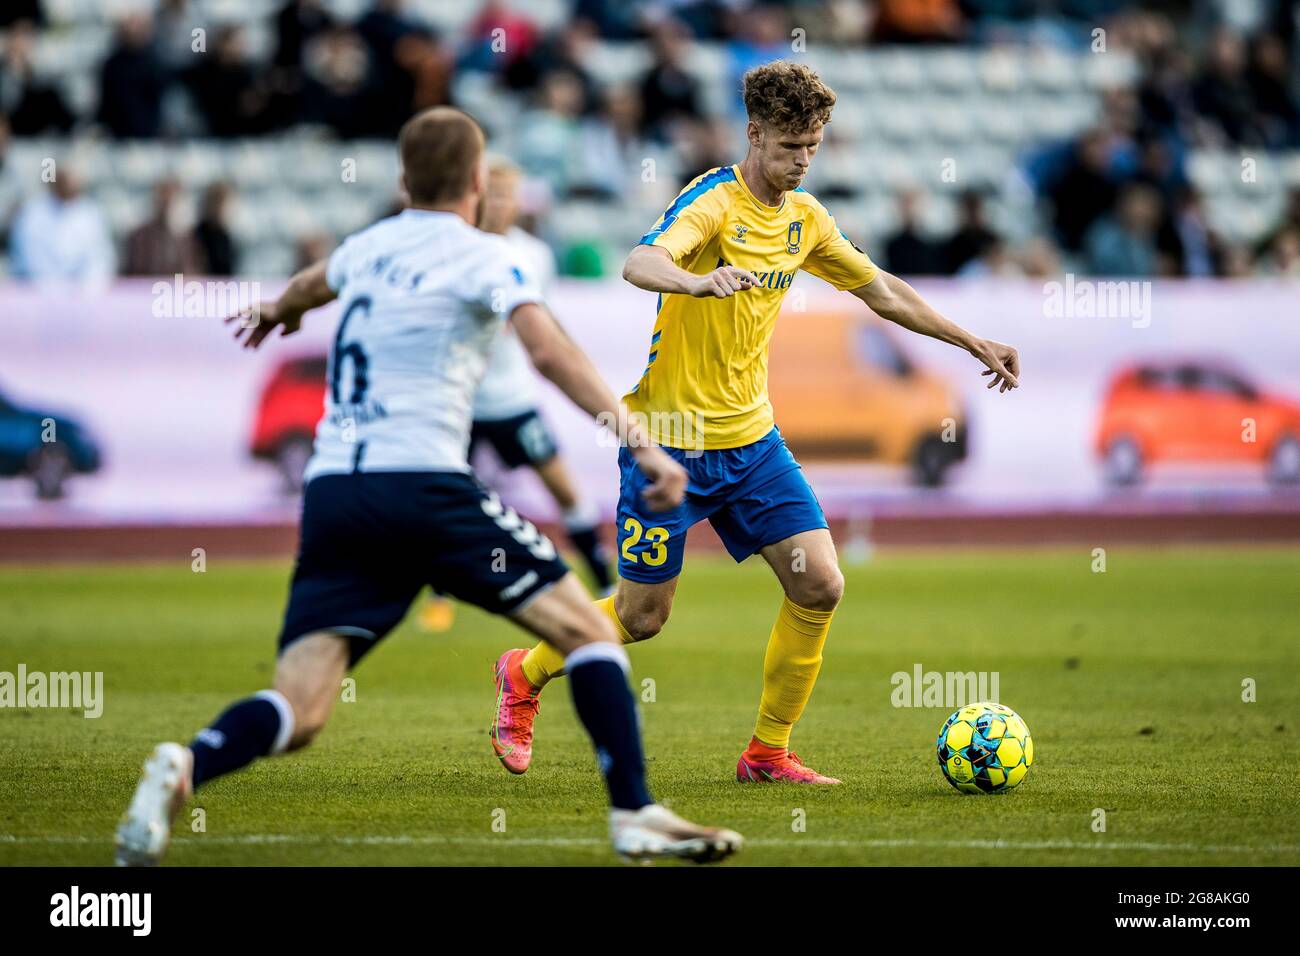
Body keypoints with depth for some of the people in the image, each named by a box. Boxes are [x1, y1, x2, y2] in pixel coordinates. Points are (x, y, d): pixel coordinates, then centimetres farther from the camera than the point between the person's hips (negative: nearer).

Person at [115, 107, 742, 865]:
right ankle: (634, 815, -2)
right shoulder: (480, 257, 2)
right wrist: (639, 443, -20)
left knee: (299, 713, -3)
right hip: (422, 485, -5)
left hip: (331, 495, 5)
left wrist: (278, 309, 68)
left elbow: (315, 283, 45)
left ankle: (186, 767, -30)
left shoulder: (370, 248, 20)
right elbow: (551, 353, -15)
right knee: (588, 631, 6)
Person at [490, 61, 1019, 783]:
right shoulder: (714, 201, -16)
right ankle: (525, 674, 29)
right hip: (672, 437, -7)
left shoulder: (804, 217, 8)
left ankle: (768, 753, 8)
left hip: (751, 436, 7)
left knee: (819, 587, -5)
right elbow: (639, 263, -36)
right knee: (643, 615, 1)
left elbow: (880, 290, 22)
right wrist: (697, 281, -57)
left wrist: (971, 342, 21)